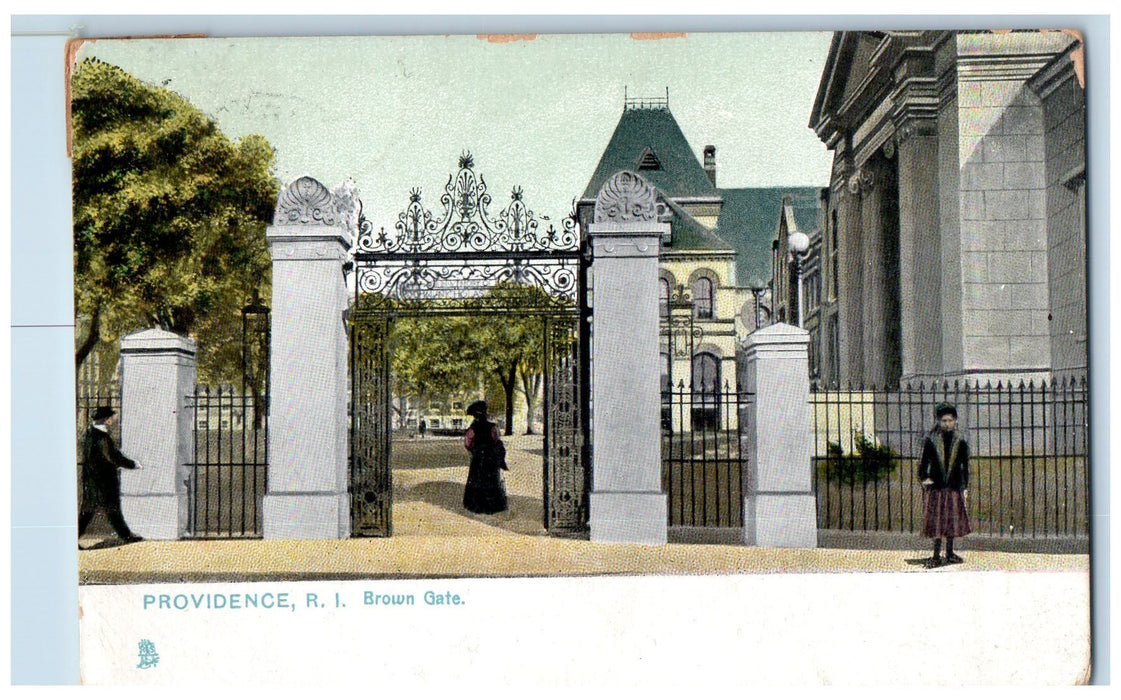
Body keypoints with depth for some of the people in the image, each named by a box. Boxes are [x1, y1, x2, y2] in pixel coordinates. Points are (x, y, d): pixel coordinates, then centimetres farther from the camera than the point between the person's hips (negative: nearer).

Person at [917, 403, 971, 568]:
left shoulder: (960, 443, 6)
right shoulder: (931, 441, 1)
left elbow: (965, 467, 9)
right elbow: (923, 462, 6)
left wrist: (965, 488, 4)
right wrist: (924, 478, -7)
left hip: (954, 488, 2)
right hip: (935, 488, -2)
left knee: (952, 521, 7)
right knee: (936, 522, -1)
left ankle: (949, 553, 21)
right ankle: (936, 555, 5)